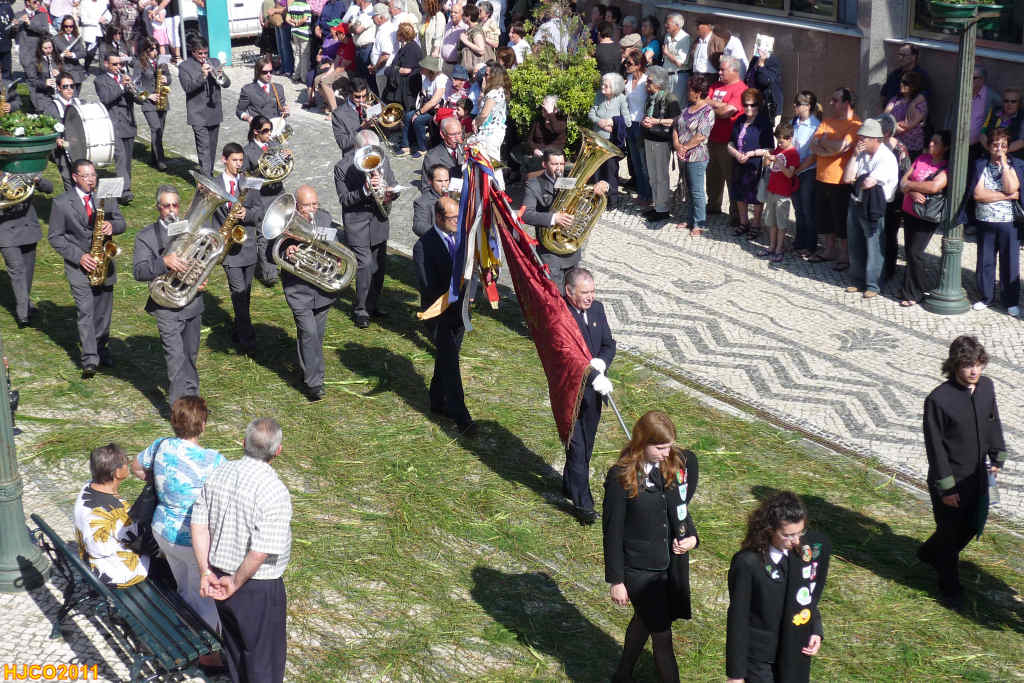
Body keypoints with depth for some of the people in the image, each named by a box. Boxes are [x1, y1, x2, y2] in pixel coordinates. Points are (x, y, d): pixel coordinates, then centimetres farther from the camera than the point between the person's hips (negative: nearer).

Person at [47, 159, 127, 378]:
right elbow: (55, 237, -4)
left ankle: (101, 349, 32)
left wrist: (111, 225, -16)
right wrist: (78, 256, -16)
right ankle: (89, 361, -17)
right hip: (79, 266, -4)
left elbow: (121, 222, 9)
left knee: (103, 311, 13)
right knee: (86, 312, -13)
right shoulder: (61, 203, -6)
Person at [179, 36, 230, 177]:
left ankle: (210, 174, 25)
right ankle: (206, 177, -17)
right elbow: (187, 87, -14)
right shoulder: (184, 67, -2)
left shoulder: (214, 63, 11)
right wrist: (202, 75, -27)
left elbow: (227, 83, 6)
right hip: (198, 115, -5)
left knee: (212, 147, 13)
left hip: (214, 112, 5)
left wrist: (220, 76, -17)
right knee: (204, 147, -13)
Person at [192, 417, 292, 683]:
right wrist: (236, 582, -14)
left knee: (233, 642, 27)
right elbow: (261, 551, -27)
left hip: (220, 575, 7)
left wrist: (205, 572, -2)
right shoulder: (275, 491, -26)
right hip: (259, 588, -7)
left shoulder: (218, 474, -5)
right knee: (264, 652, 14)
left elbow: (199, 523, -3)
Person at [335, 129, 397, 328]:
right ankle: (360, 310, 1)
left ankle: (372, 304, 28)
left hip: (380, 221, 6)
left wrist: (391, 192, -13)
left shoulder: (382, 159, 1)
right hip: (357, 224, -6)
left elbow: (393, 183, 11)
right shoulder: (343, 167, -14)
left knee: (379, 265, 12)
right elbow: (344, 199, -16)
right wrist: (365, 190, -31)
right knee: (365, 265, -11)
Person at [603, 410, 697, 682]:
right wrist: (616, 580, -10)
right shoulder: (621, 477, -20)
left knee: (645, 619, 25)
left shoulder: (680, 463, -7)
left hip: (674, 562, 6)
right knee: (662, 634, 0)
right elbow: (612, 531, -12)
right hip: (640, 568, -6)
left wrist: (691, 536, -10)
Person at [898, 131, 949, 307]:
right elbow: (903, 181, 2)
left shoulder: (947, 167, -11)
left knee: (915, 253, -9)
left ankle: (913, 293, 3)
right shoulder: (922, 159, 6)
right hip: (909, 211, 6)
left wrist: (910, 184, -15)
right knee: (908, 251, 11)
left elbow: (934, 186, -27)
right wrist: (913, 193, -19)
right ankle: (914, 290, 23)